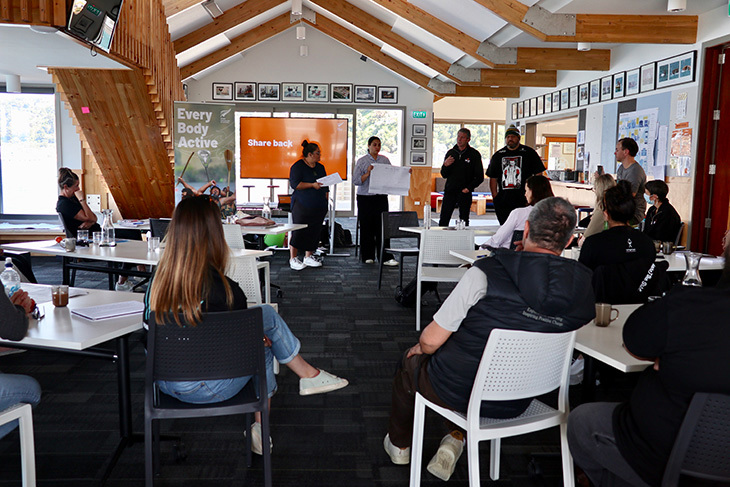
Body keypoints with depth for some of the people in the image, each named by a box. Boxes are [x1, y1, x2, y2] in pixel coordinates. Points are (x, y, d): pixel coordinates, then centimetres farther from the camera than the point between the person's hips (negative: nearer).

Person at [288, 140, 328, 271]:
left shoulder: (320, 167, 16)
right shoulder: (297, 166, -5)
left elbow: (325, 185, 22)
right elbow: (294, 184, -15)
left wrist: (326, 199, 14)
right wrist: (312, 185, -20)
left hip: (319, 206, 7)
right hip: (302, 205, -7)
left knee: (314, 231, 7)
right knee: (298, 231, -5)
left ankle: (308, 257, 16)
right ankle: (293, 258, 4)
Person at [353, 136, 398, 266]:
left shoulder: (385, 160, 10)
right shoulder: (362, 161, 0)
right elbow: (355, 180, -6)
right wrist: (367, 174, -20)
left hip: (381, 197, 2)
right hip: (365, 198, -2)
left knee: (383, 226, -4)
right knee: (367, 227, 3)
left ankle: (386, 257, -4)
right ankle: (368, 256, 15)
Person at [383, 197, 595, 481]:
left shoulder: (485, 273, -26)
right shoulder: (585, 288, -12)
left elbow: (431, 341, -18)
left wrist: (420, 348, 5)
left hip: (456, 391, -4)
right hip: (515, 405, 4)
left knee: (411, 361, 27)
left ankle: (399, 445, 49)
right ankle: (457, 439, 24)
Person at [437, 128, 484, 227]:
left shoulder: (474, 154, 0)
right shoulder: (451, 153, 10)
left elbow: (480, 177, 0)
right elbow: (444, 175, 14)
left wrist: (469, 188, -12)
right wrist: (445, 165, -7)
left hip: (465, 193, -3)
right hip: (449, 192, 3)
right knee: (443, 221, 0)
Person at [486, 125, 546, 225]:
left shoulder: (529, 153, 6)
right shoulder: (498, 155, 14)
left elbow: (538, 175, 3)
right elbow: (493, 178, 14)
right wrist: (495, 197, 3)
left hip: (524, 201, -3)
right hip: (502, 203, 3)